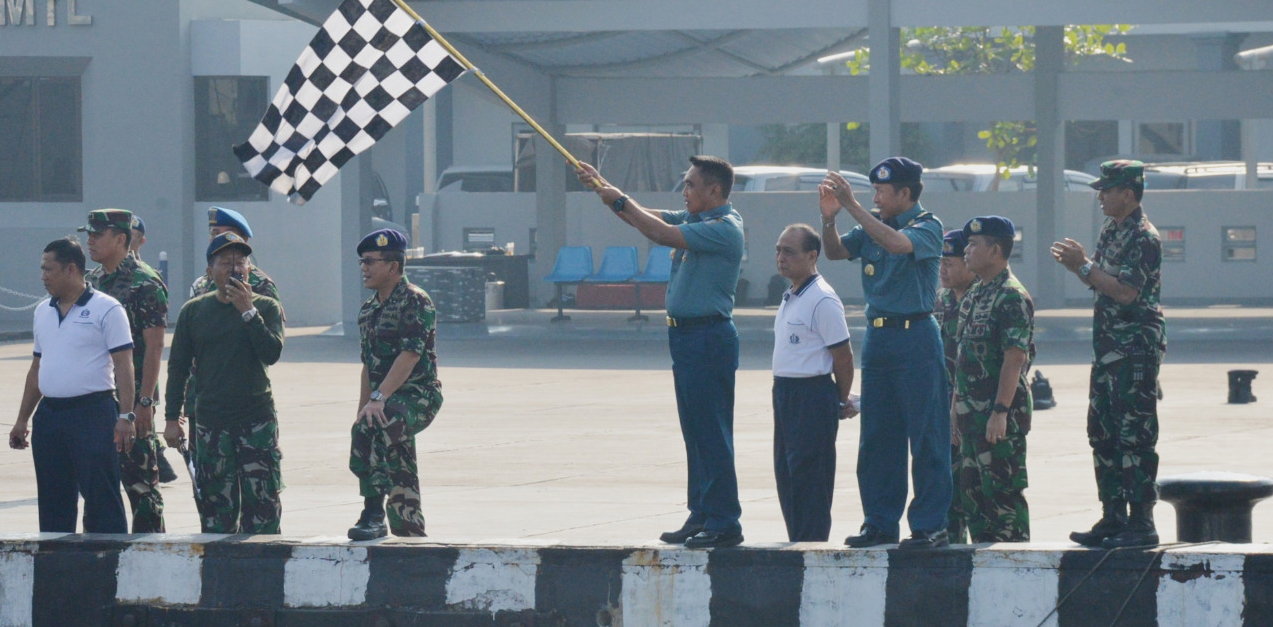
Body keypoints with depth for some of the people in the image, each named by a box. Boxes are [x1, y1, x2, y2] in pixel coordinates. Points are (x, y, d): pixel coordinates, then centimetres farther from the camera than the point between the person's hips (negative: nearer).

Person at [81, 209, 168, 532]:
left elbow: (154, 346, -13)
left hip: (133, 399, -8)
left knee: (140, 481, -4)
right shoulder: (92, 282, 13)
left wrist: (145, 401, -18)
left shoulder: (144, 283, -10)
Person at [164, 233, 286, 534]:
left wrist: (247, 311, -15)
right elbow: (178, 367, 10)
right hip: (211, 424, 2)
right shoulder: (193, 311, 9)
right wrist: (172, 418, 5)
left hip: (257, 420, -2)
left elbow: (272, 352, -12)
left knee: (261, 501, -5)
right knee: (216, 504, 2)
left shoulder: (266, 308, 4)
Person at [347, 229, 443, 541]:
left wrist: (378, 399, -27)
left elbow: (409, 354, -20)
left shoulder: (415, 301, -10)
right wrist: (362, 410, 17)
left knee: (374, 427, -33)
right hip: (390, 402, 9)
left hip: (418, 395, -9)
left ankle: (373, 513, -33)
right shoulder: (368, 310, 16)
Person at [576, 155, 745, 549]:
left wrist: (620, 201, -12)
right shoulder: (693, 219, 15)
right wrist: (602, 189, 10)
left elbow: (663, 234, -22)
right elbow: (642, 218, 20)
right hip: (684, 335, 10)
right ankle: (701, 514, 17)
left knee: (712, 432, -9)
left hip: (709, 335, -10)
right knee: (695, 432, 12)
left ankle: (724, 522, -8)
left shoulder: (724, 228, -15)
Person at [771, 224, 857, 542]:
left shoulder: (822, 300, -15)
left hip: (812, 395, -10)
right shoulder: (791, 298, 15)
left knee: (808, 478, -7)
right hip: (785, 393, 10)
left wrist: (842, 401, -1)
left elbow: (842, 355, -13)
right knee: (786, 475, 11)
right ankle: (797, 545, 17)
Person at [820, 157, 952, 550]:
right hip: (877, 337, 7)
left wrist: (852, 206, -26)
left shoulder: (927, 226, -7)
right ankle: (880, 524, 16)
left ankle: (931, 526, -1)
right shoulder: (873, 225, 13)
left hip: (915, 337, -7)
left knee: (926, 437, -4)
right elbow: (836, 252, 11)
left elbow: (897, 243, -26)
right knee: (876, 439, 9)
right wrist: (829, 218, -7)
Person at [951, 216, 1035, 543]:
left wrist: (1000, 411, -24)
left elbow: (1015, 357, -20)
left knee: (1003, 491, -6)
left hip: (1000, 413, -10)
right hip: (972, 411, 10)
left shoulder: (1011, 297, -14)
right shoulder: (974, 294, 15)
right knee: (972, 489, 12)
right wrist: (957, 401, 18)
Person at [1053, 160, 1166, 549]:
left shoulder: (1143, 238, -14)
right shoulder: (1111, 232, 15)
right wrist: (1077, 264, 3)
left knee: (1135, 436, -8)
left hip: (1137, 351, -10)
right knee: (1104, 434, 11)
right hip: (1108, 350, 10)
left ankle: (1142, 523, -7)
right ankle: (1113, 518, 17)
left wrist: (1084, 266, -18)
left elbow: (1125, 291, -22)